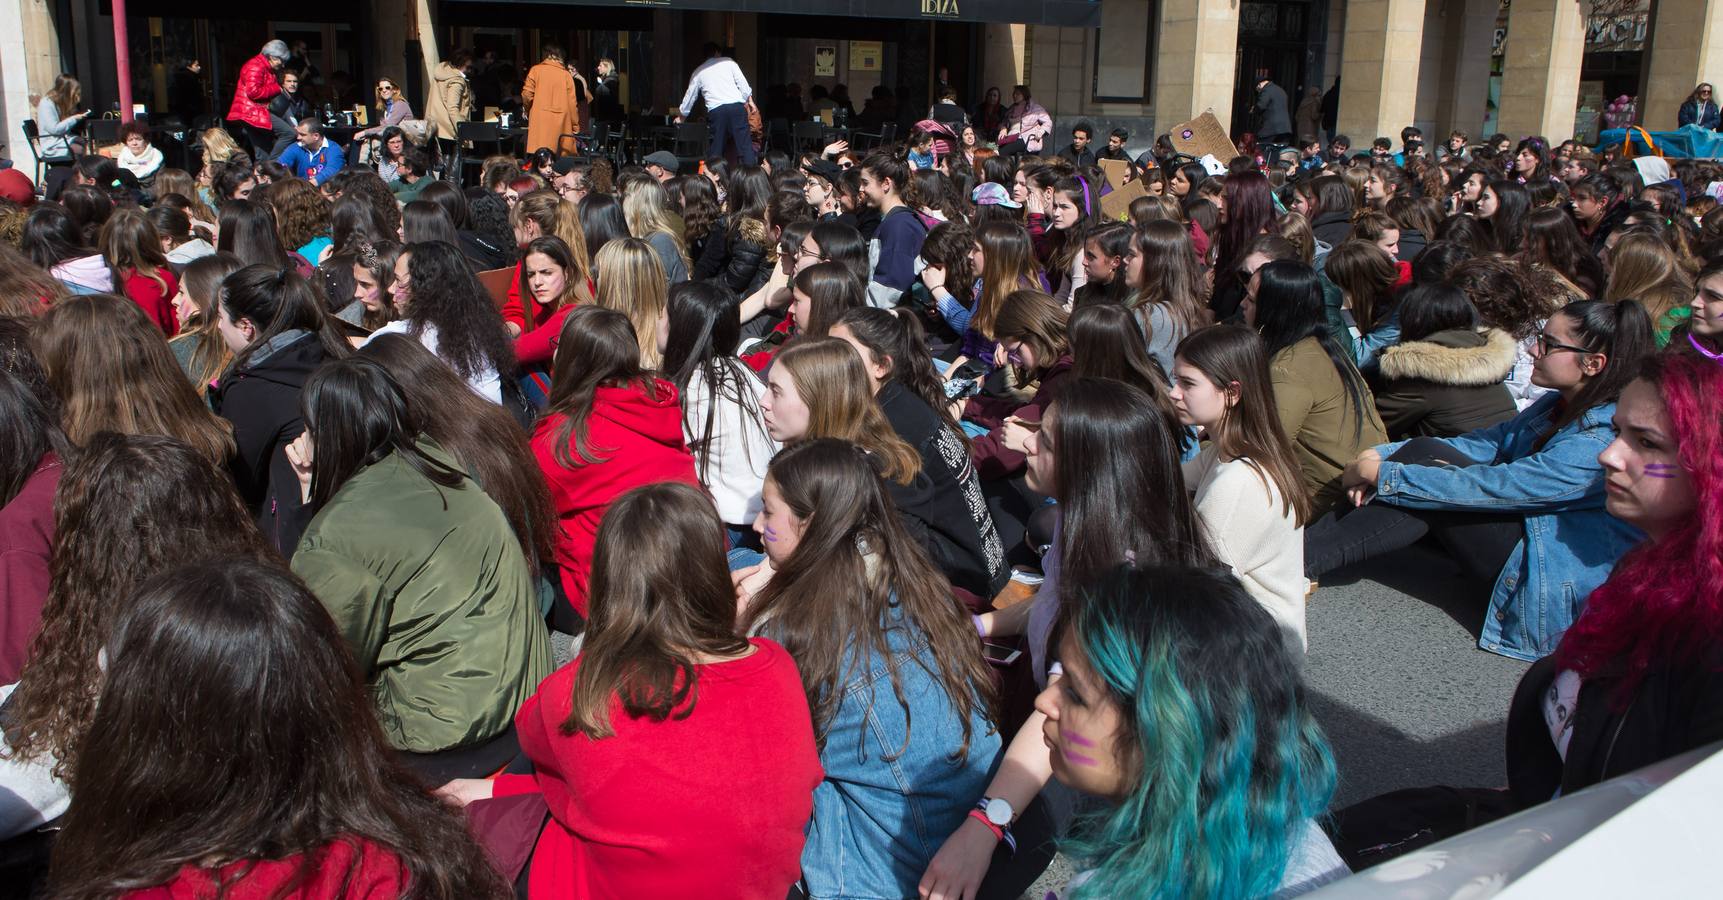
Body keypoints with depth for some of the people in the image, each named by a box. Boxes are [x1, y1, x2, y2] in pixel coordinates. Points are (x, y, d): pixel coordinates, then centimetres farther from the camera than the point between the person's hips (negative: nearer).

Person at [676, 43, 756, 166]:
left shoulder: (698, 72, 21)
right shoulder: (728, 62, 15)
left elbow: (690, 95, 28)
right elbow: (742, 83, 6)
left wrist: (681, 116, 39)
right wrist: (749, 100, 12)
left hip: (715, 110, 1)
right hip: (736, 106, -1)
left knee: (715, 150, 7)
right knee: (745, 144, -5)